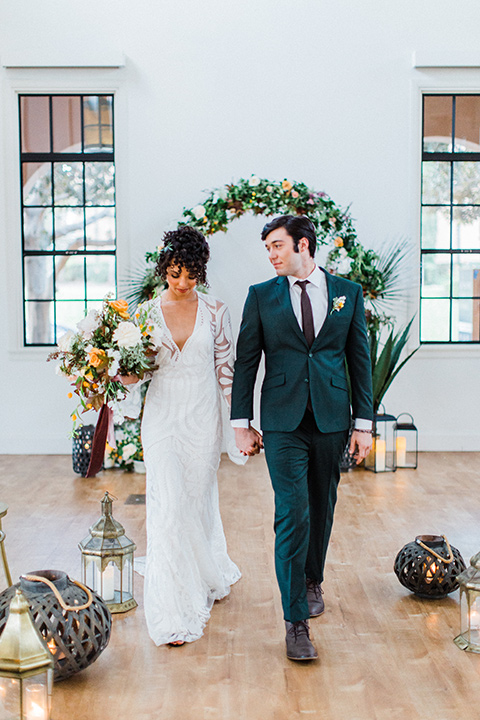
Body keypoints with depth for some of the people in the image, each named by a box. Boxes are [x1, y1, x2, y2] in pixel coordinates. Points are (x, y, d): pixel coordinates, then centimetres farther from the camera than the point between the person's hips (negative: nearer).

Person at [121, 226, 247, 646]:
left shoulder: (215, 312, 1)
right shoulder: (147, 312, 2)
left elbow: (226, 370, 2)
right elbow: (134, 373, 5)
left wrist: (237, 422, -1)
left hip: (203, 417, 0)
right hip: (162, 417, 0)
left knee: (198, 499, 11)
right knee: (169, 505, -6)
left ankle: (207, 576, 40)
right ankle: (175, 610, 2)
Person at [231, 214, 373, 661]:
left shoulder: (348, 293, 5)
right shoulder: (261, 296, 3)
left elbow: (360, 360, 6)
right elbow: (245, 362, 4)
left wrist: (363, 423, 3)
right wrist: (241, 424, 0)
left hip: (332, 420, 2)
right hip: (283, 423, -2)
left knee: (322, 508, 14)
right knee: (292, 514, -8)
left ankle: (312, 580, 40)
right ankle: (296, 621, -1)